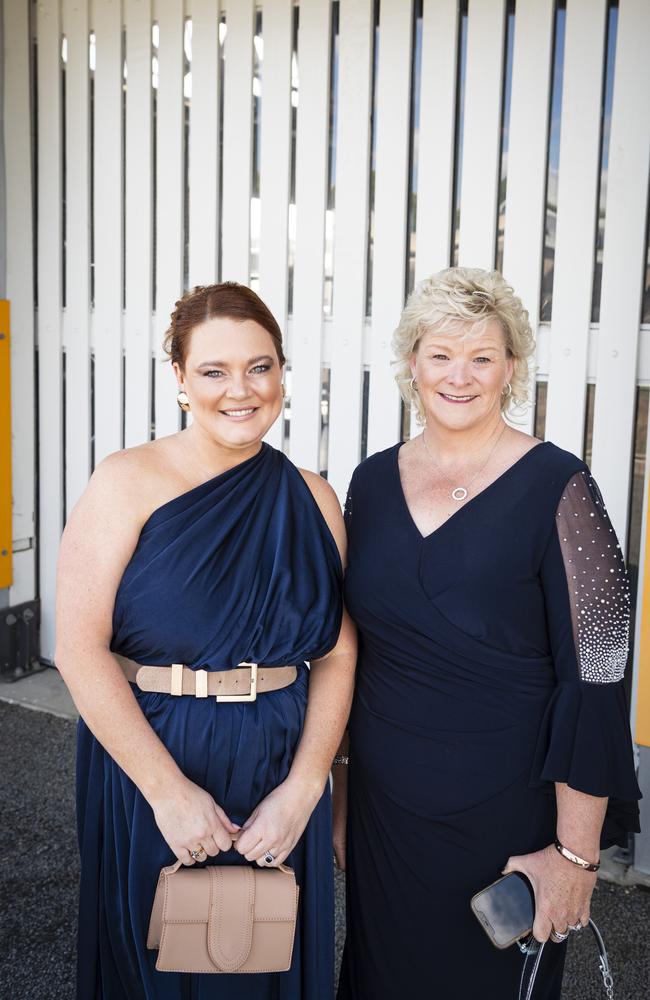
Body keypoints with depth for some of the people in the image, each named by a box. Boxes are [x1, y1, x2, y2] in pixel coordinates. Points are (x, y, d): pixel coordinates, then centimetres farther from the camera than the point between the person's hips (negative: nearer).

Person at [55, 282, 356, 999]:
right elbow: (81, 648, -15)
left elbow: (338, 655, 1)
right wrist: (169, 790, -18)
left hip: (280, 777, 3)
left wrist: (303, 789, -10)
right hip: (148, 767, -3)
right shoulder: (129, 482, -9)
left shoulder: (311, 499, 2)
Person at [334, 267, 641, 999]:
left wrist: (575, 852, -14)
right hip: (382, 806, 4)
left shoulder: (554, 487, -14)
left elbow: (594, 679, -14)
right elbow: (349, 649, 8)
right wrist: (339, 789, 10)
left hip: (504, 819, -4)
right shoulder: (374, 480, 1)